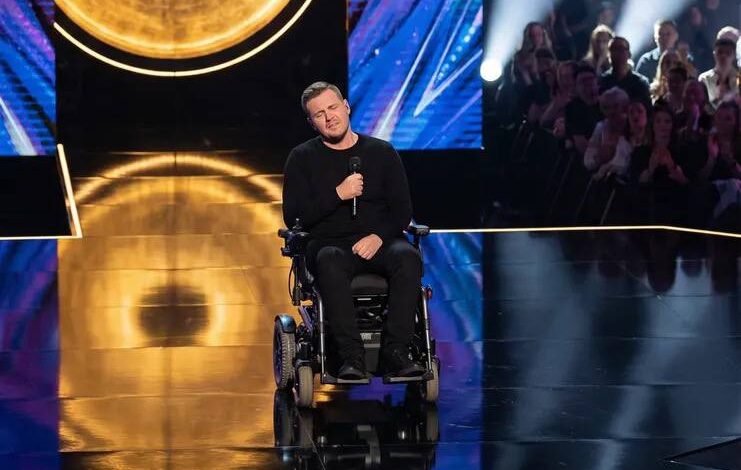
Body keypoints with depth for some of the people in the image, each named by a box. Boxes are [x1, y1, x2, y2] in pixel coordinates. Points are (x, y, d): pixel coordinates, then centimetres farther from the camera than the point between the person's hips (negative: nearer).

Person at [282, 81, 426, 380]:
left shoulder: (381, 152, 12)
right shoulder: (302, 159, 9)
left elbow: (402, 211, 8)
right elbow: (293, 217, -1)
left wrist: (379, 236, -12)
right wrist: (338, 194, -12)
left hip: (378, 243, 2)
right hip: (328, 243, -1)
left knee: (408, 257, -32)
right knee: (330, 261, -38)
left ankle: (395, 351, -33)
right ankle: (351, 357, -40)